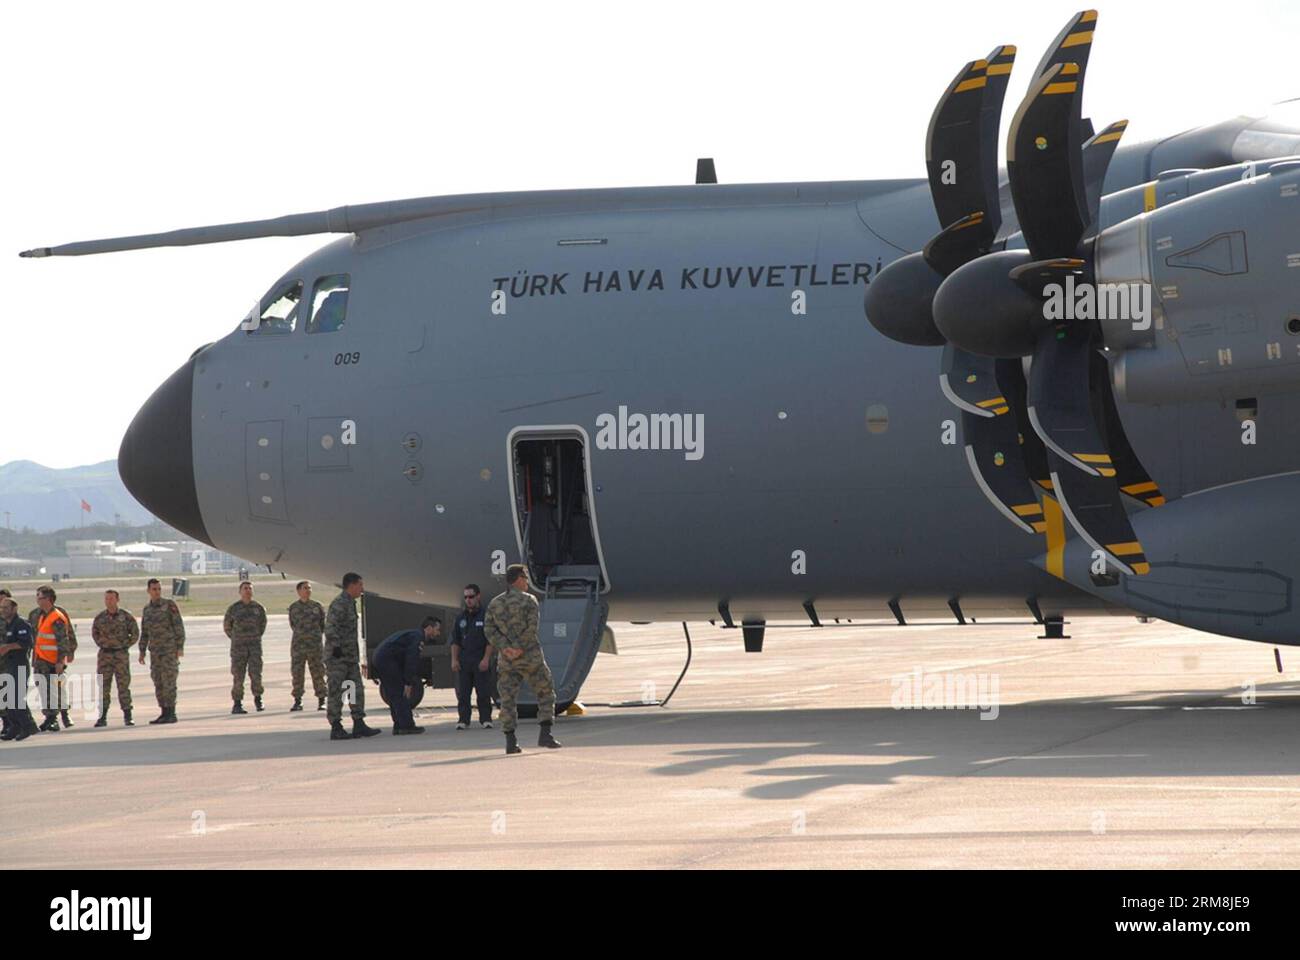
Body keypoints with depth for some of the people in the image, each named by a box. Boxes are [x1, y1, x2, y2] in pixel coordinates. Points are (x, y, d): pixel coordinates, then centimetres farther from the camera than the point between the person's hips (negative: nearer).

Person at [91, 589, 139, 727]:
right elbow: (94, 632, 20)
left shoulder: (126, 616, -2)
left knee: (123, 685, -1)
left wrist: (125, 645, -1)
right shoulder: (100, 617, 5)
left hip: (121, 654, -2)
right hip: (104, 655, 2)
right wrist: (101, 644, 9)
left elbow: (135, 633, 5)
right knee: (103, 686, 1)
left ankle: (127, 717, 5)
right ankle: (102, 717, 5)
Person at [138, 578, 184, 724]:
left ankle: (171, 715, -6)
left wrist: (180, 647, -16)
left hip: (170, 649, -6)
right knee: (158, 682, 5)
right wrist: (142, 652, 11)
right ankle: (165, 713, 11)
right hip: (155, 651, 6)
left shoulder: (170, 605, -7)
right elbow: (144, 632, 16)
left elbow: (179, 626, -9)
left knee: (168, 681, -9)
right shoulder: (147, 609, 12)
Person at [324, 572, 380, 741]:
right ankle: (336, 728, -3)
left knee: (357, 691, 7)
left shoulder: (350, 604, 18)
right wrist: (336, 648, -24)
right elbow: (330, 629, -22)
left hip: (350, 657, 10)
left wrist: (358, 659, 23)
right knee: (336, 693, -5)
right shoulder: (339, 604, -13)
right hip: (337, 657, -10)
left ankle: (359, 725, 10)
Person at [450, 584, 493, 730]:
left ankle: (485, 719, 5)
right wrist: (454, 659, 4)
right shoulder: (461, 617, 13)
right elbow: (455, 640, 15)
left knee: (484, 693, -3)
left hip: (481, 661, -4)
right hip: (463, 661, 4)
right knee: (462, 693, 0)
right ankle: (463, 720, 5)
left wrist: (486, 659, -12)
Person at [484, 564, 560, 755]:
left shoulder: (495, 603, 8)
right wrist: (520, 648, -12)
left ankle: (510, 741, -1)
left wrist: (504, 648, -9)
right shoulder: (529, 600, -5)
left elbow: (489, 629, -1)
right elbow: (531, 628, -15)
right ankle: (545, 734, -3)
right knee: (546, 693, 8)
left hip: (506, 659, 4)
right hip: (530, 656, -4)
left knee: (507, 699, 6)